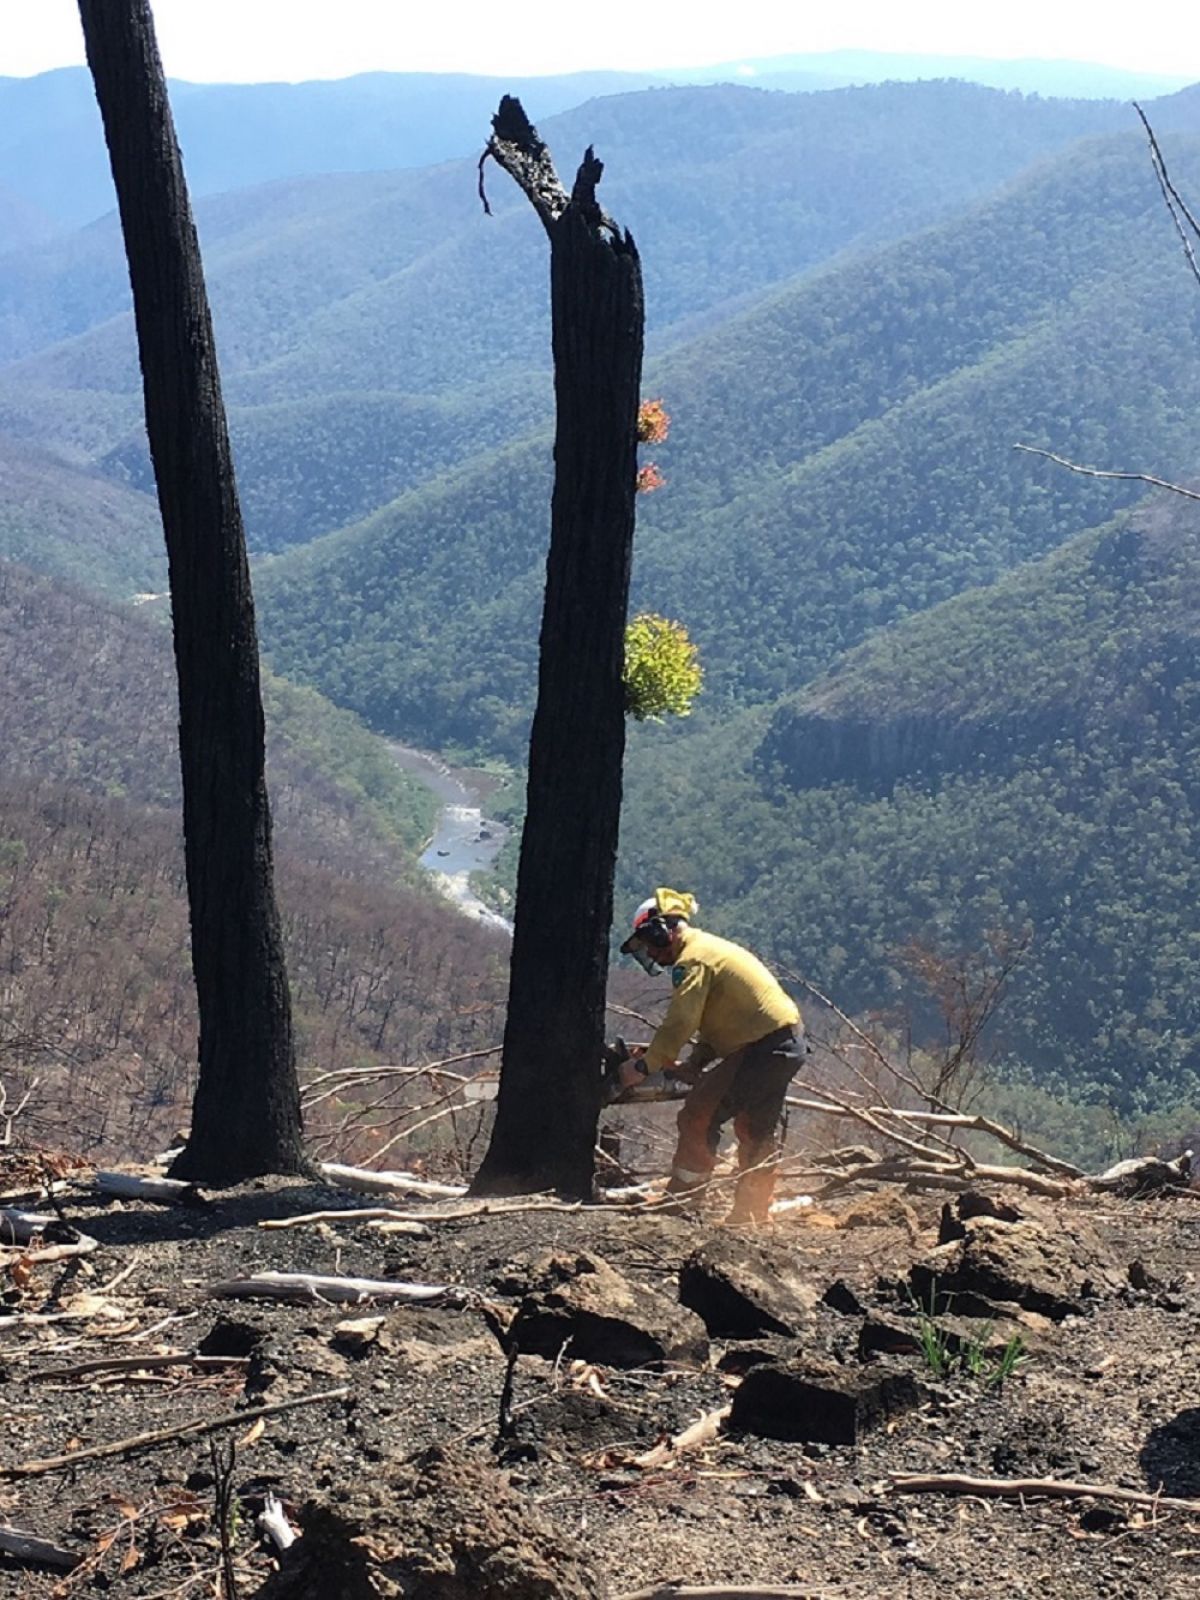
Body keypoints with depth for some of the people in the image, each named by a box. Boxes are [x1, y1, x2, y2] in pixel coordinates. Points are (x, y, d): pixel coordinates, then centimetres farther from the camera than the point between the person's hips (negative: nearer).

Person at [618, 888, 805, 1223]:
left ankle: (681, 1201, -6)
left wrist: (643, 1067, -13)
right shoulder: (710, 948, 20)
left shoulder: (693, 960, -12)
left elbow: (679, 1024, -20)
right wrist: (693, 1065, 11)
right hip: (789, 1042, 11)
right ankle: (752, 1211, 25)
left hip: (762, 1046, -11)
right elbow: (712, 1023, 21)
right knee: (758, 1130, 19)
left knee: (699, 1117, -7)